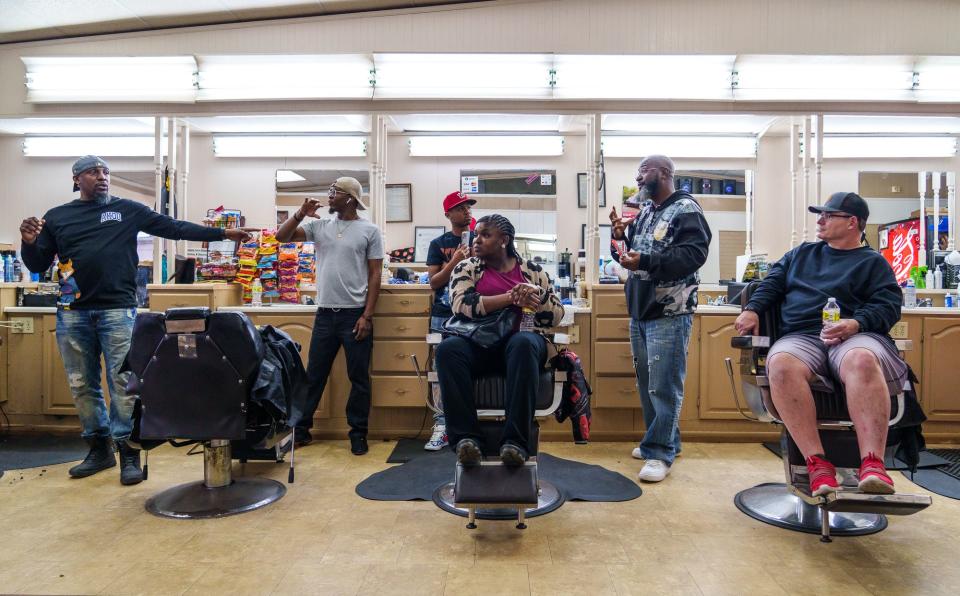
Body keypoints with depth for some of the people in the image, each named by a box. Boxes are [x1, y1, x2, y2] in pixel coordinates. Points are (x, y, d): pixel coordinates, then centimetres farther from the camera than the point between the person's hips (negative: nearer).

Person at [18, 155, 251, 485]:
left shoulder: (128, 210, 7)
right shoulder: (56, 217, 11)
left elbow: (175, 228, 6)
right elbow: (38, 266, 12)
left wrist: (222, 233, 3)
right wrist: (29, 243, -10)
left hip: (117, 310, -3)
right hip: (72, 313, 3)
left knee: (122, 382, -4)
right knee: (82, 384, 10)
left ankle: (128, 453, 4)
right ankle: (99, 448, 24)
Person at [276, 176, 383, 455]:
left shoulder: (370, 230, -1)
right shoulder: (319, 226, 10)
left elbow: (375, 275, -3)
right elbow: (282, 237, 8)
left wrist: (367, 316, -9)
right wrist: (301, 214, -5)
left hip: (355, 314, -3)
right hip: (325, 313, 4)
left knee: (359, 378, 5)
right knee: (314, 375, 12)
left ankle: (358, 433, 18)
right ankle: (300, 428, 25)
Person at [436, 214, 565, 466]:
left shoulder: (532, 270, 14)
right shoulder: (466, 268, 12)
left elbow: (557, 315, 11)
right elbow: (462, 304, -8)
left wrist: (537, 294, -9)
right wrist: (511, 297, -13)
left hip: (521, 341, 0)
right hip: (478, 344, 1)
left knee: (523, 343, -37)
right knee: (447, 348, -32)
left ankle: (516, 440, -38)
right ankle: (466, 437, -32)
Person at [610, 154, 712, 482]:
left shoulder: (686, 210, -7)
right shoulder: (643, 212, 17)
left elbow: (694, 254, -21)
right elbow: (631, 253, 23)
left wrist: (645, 262, -27)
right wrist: (619, 237, 2)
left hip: (669, 313, -8)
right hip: (639, 311, 8)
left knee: (664, 385, -6)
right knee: (647, 382, 14)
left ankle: (660, 452, 4)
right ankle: (664, 440, 27)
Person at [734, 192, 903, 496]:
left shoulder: (873, 262, 20)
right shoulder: (801, 253, 31)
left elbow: (889, 306, 7)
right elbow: (772, 283, 25)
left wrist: (856, 323, -14)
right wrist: (752, 308, 5)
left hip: (854, 336, -1)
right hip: (800, 336, 2)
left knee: (862, 361, -41)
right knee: (781, 364, -36)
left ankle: (872, 465, -45)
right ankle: (817, 464, -39)